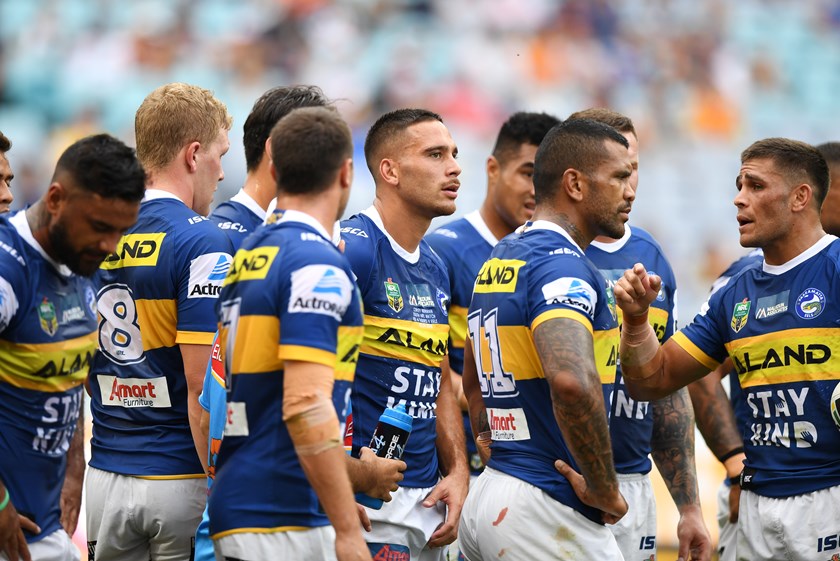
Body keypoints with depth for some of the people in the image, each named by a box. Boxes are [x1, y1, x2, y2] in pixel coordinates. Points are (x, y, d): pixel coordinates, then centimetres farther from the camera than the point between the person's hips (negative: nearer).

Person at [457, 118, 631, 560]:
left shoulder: (499, 260, 15)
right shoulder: (562, 266, -14)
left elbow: (473, 385, 28)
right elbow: (571, 382, -32)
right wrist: (603, 487, -21)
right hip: (548, 510, -9)